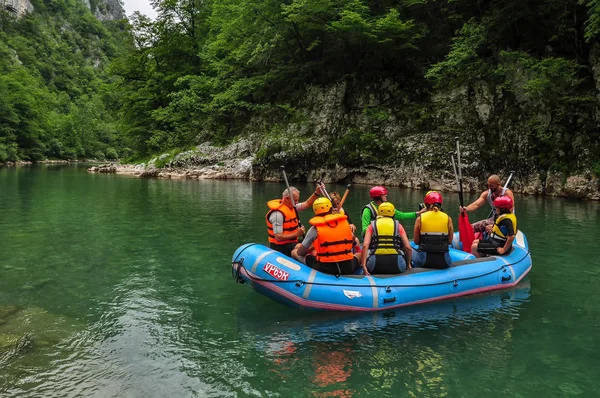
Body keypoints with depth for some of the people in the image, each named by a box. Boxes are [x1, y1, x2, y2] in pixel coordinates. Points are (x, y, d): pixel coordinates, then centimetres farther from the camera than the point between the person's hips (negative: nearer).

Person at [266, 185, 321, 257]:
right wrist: (296, 234, -23)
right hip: (281, 247, -10)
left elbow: (307, 204, 14)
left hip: (291, 242, 10)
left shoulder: (291, 207, 8)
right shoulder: (277, 213, -23)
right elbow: (278, 238, -26)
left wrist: (317, 193, -1)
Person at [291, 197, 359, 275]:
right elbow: (352, 241, 22)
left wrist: (310, 249, 25)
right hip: (348, 268, 3)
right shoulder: (344, 222, 4)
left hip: (325, 268, -3)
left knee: (294, 252, 12)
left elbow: (300, 252, 4)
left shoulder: (315, 229, -4)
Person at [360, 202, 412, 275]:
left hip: (376, 265, -1)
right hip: (396, 265, 1)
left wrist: (363, 266, -4)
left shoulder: (372, 225, 14)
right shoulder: (398, 225, 15)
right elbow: (408, 247, 7)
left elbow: (365, 246, -2)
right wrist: (408, 264, 22)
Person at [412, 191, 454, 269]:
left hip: (424, 260, -2)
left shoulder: (420, 219, -3)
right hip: (443, 261, 2)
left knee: (412, 253, 32)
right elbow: (450, 241, 3)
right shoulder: (448, 218, 0)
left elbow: (416, 241, 2)